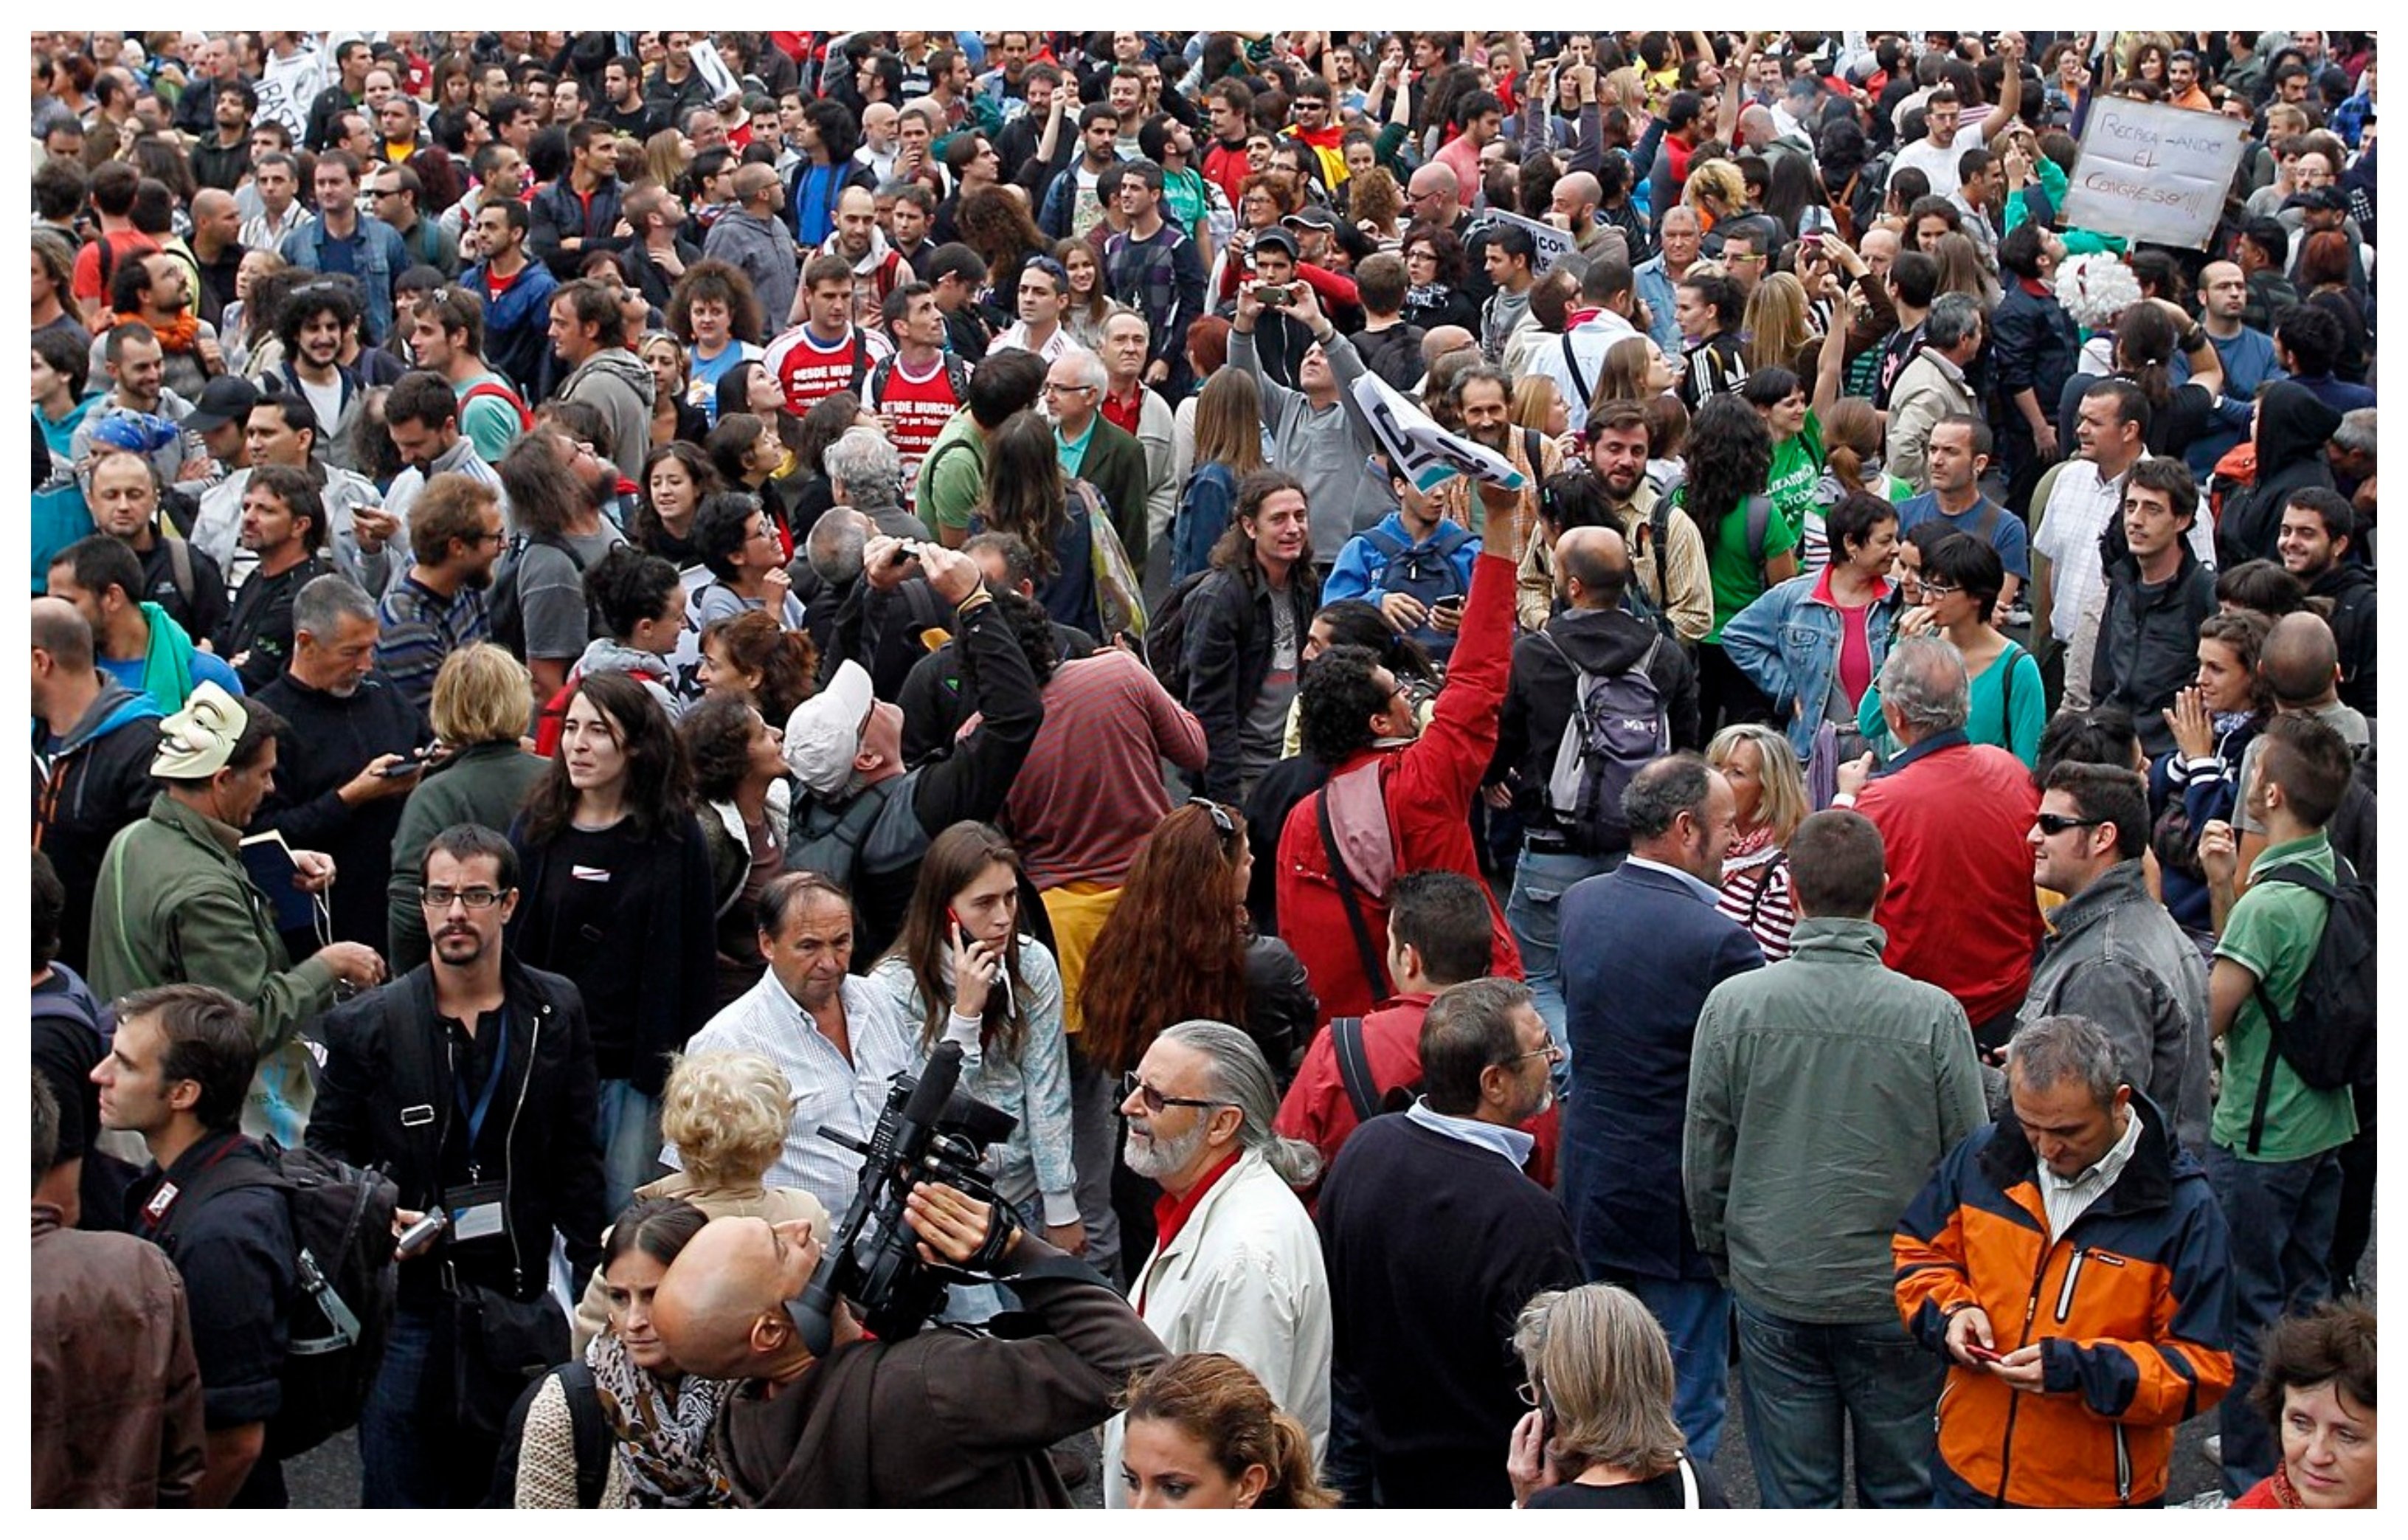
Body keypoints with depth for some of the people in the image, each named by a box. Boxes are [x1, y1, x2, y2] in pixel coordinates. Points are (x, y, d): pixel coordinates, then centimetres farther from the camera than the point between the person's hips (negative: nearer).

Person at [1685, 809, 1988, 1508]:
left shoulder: (1733, 1004, -12)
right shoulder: (1933, 1015, -14)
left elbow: (1703, 1158, -2)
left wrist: (1721, 1253, 16)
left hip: (1774, 1290, 1)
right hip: (1898, 1293, -1)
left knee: (1795, 1497, 11)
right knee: (1904, 1493, 14)